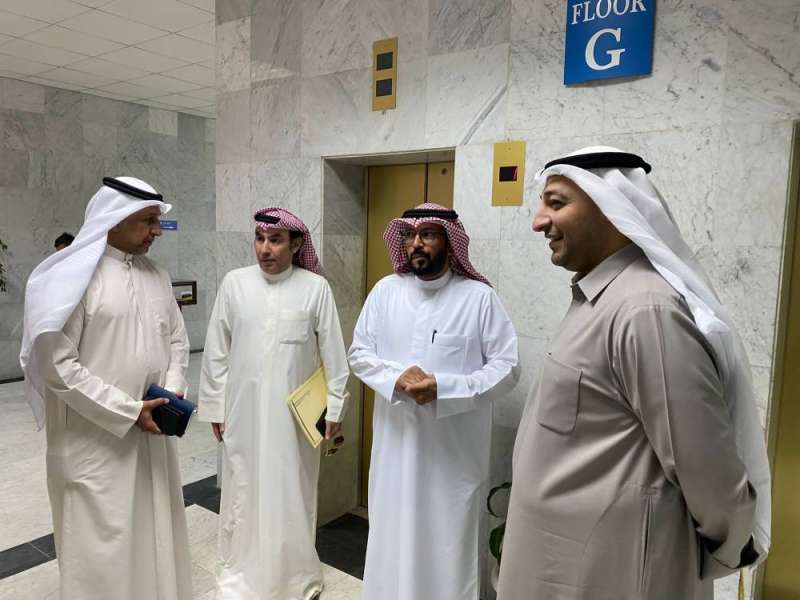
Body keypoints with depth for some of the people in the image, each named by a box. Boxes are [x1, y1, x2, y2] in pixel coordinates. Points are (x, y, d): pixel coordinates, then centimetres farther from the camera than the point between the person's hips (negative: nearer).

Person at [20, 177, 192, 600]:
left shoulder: (157, 276, 5)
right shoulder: (73, 276, -13)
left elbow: (177, 340, 12)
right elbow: (57, 364, -16)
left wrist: (173, 391, -5)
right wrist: (126, 411, -16)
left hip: (151, 432, 6)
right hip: (94, 439, -5)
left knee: (155, 531, 18)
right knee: (101, 542, 7)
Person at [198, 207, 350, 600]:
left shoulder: (316, 288, -8)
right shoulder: (235, 283, -4)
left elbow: (333, 353, -3)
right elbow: (216, 351, 2)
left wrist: (334, 407, -1)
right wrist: (214, 406, 4)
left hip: (296, 413, -1)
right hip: (245, 409, 1)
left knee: (293, 493, 12)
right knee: (244, 490, 13)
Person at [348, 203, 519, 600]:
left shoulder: (479, 297, -9)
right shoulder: (385, 290, 1)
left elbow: (506, 368, -8)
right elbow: (358, 353, 5)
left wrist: (444, 387, -19)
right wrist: (397, 376, -15)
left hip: (454, 447, -2)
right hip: (396, 440, 3)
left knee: (449, 540, 12)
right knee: (392, 534, 17)